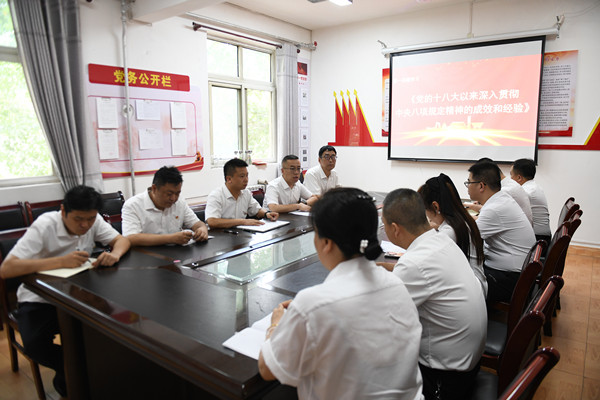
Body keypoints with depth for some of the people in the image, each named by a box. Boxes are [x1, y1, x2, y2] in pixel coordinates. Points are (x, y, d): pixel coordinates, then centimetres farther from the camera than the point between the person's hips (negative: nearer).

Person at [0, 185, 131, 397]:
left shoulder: (94, 221, -10)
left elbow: (121, 240, -4)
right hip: (39, 300, -4)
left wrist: (115, 254, -28)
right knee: (35, 345, -29)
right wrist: (61, 261, -39)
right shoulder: (44, 226, -24)